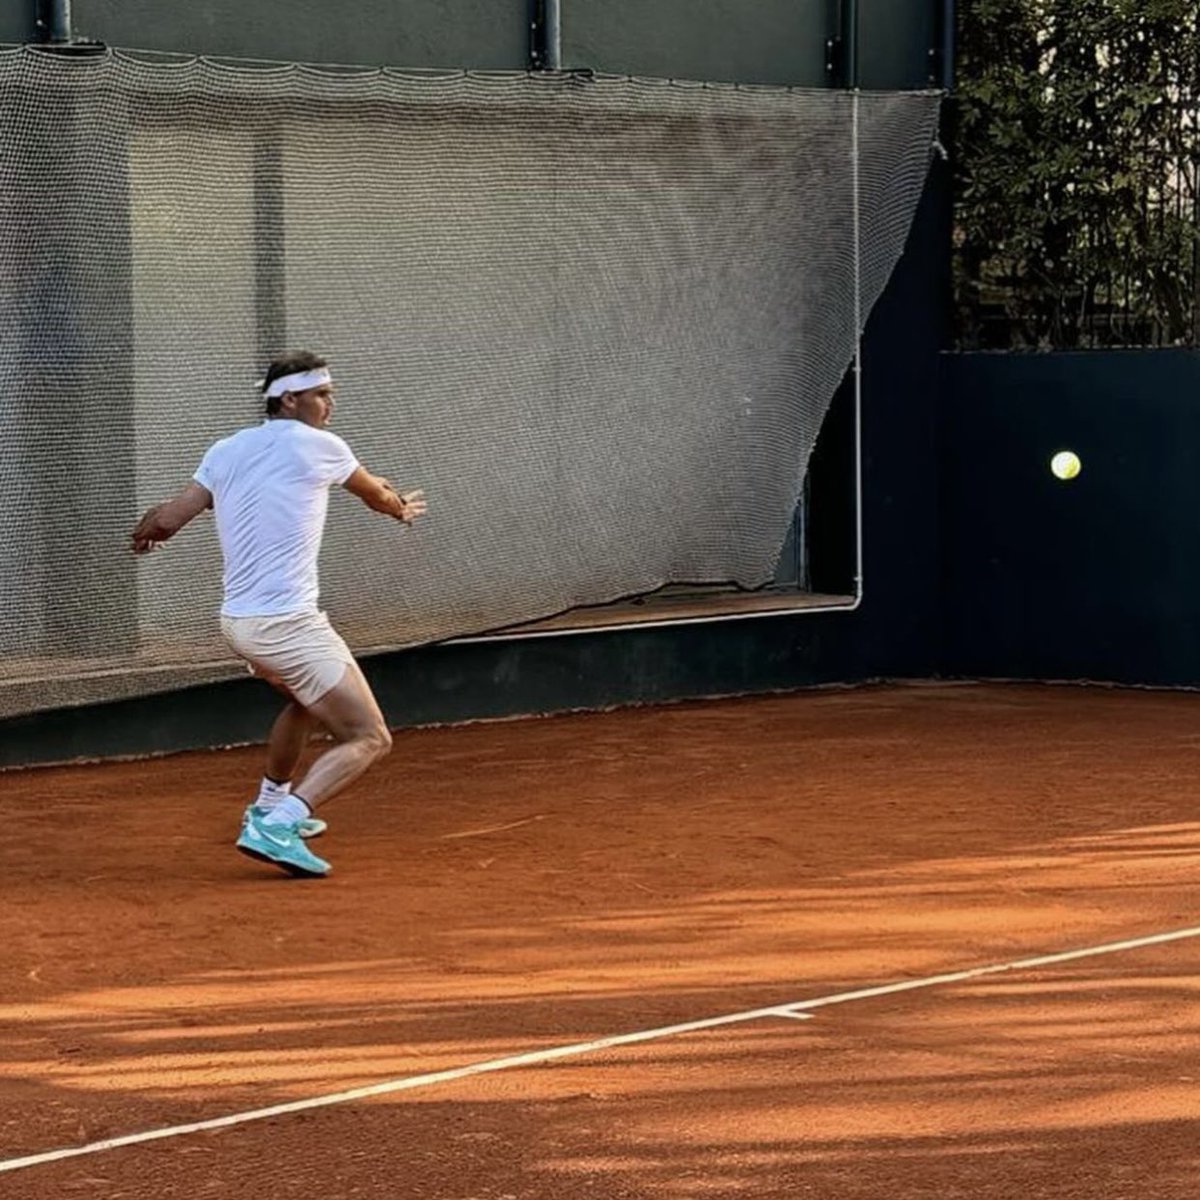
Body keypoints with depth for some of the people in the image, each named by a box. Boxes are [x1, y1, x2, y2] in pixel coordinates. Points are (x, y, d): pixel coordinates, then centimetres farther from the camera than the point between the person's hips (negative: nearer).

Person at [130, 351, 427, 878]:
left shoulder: (226, 450, 9)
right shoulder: (317, 446, -5)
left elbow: (167, 518, 4)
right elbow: (377, 495, 14)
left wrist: (147, 530, 28)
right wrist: (402, 507, 38)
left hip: (237, 621, 8)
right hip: (288, 624, -8)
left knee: (307, 697, 36)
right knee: (368, 738, -8)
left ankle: (270, 805, 47)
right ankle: (275, 828, -24)